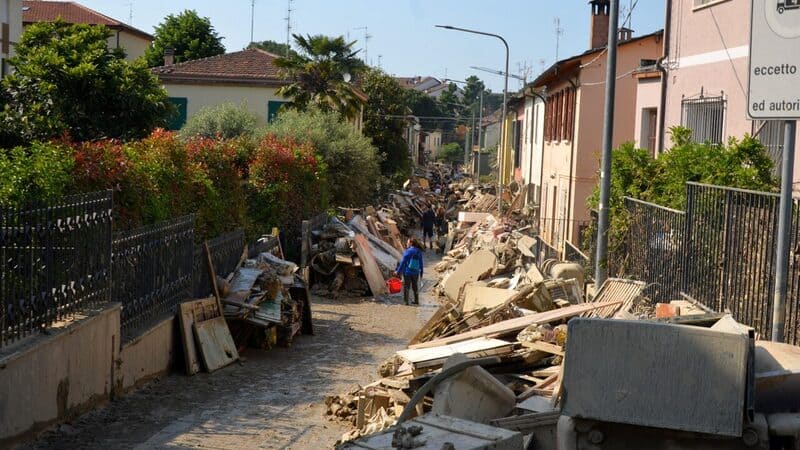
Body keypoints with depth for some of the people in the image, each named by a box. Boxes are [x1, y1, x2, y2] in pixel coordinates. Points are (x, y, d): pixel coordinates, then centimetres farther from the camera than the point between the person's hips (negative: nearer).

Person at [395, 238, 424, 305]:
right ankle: (416, 301, 22)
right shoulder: (419, 252, 4)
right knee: (415, 287, 17)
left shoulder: (408, 251, -13)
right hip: (416, 273, 5)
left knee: (406, 286, 4)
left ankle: (406, 301, 2)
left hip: (407, 272, -5)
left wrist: (398, 271, -7)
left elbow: (402, 262, -12)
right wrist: (421, 272, 18)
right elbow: (421, 263, 9)